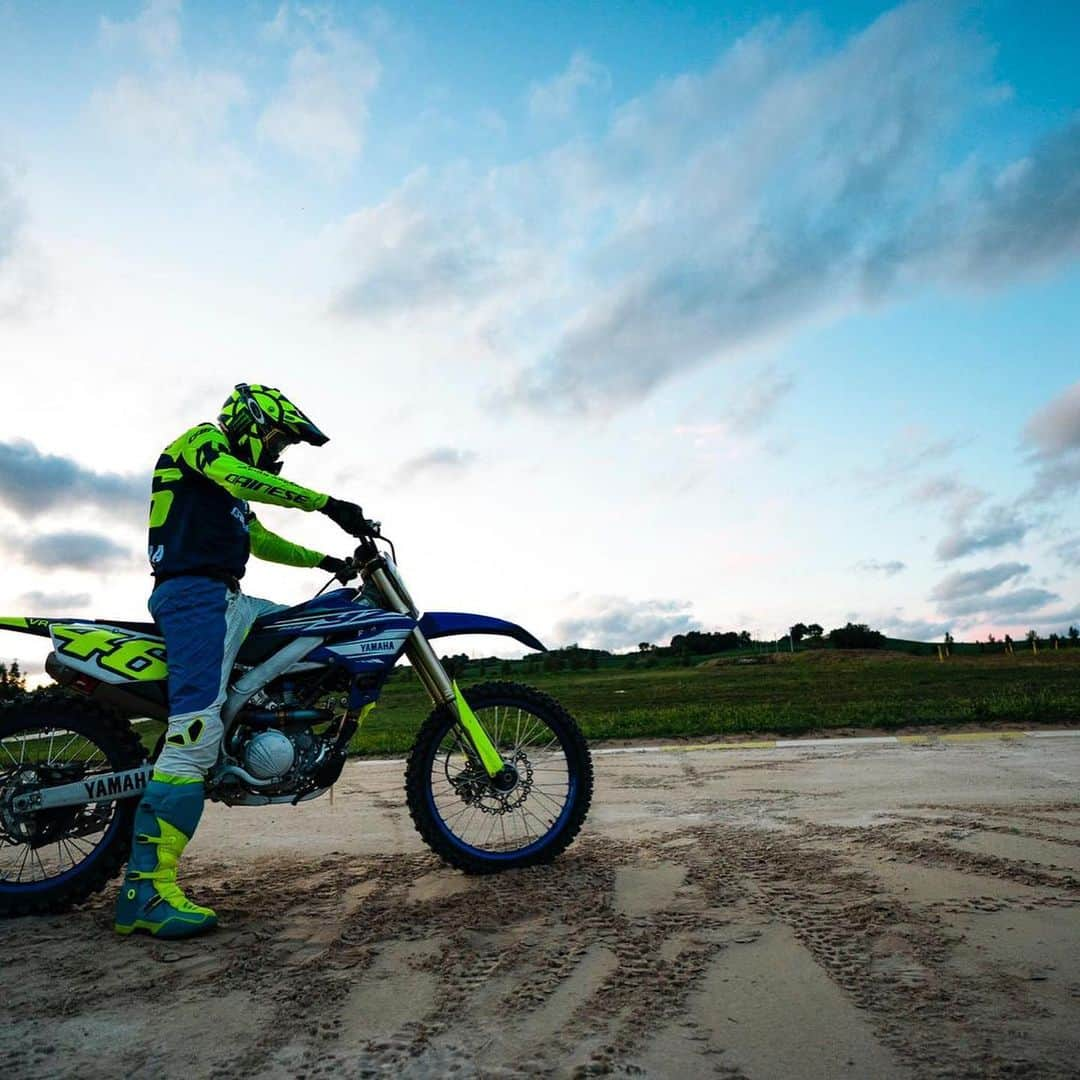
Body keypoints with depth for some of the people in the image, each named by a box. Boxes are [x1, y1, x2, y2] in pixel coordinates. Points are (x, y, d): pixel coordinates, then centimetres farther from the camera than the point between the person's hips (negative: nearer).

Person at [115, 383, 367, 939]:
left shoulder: (233, 494, 30)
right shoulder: (203, 440, 2)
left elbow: (261, 540, 36)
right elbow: (242, 480, -18)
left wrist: (326, 561, 32)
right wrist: (327, 504, -21)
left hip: (227, 600, 10)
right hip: (193, 592, -10)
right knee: (198, 727, -21)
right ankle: (146, 888, -22)